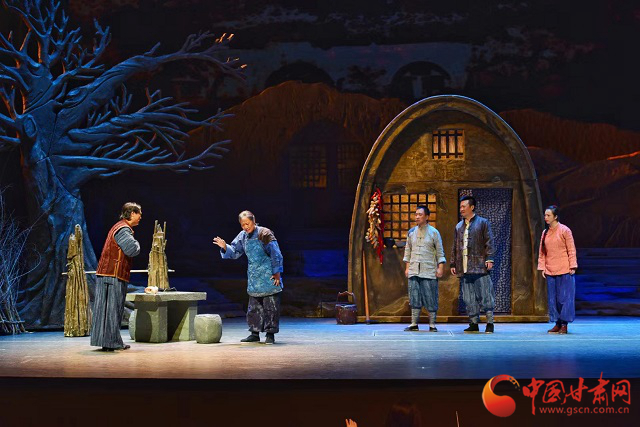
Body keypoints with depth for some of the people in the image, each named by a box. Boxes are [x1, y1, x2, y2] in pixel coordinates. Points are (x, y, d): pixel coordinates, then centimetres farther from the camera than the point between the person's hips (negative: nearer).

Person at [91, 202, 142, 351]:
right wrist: (135, 242, -4)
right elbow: (133, 250, -23)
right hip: (114, 276, -10)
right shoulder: (123, 230, -13)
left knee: (112, 309, 11)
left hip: (107, 274, 10)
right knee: (112, 309, -6)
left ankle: (112, 341, 15)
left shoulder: (119, 227, 19)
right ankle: (110, 342, -3)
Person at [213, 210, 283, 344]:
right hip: (254, 278, 6)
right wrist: (225, 247, -6)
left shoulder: (264, 233, -12)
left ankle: (270, 334, 2)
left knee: (270, 306, -3)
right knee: (253, 307, 9)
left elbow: (276, 254, -11)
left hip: (268, 277, -6)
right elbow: (234, 252, 13)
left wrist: (277, 272, -12)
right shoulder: (243, 236, 7)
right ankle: (255, 333, 17)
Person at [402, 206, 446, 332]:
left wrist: (440, 268, -4)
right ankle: (414, 324, 7)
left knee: (430, 298, -3)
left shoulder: (434, 232, 2)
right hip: (414, 271, 3)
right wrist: (407, 267, 12)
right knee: (414, 298, 2)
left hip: (429, 271, -3)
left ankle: (432, 325, 4)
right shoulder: (411, 232, 12)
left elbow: (440, 252, 3)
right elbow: (408, 250, 17)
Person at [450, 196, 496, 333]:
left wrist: (489, 259, -12)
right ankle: (474, 323, 11)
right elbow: (455, 247, 21)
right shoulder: (459, 226, 19)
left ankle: (490, 323, 0)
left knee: (485, 295, -5)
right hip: (464, 269, 5)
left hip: (480, 267, -5)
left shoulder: (483, 223, 3)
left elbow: (489, 242, -2)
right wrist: (453, 264, 16)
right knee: (469, 298, 5)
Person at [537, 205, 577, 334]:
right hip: (550, 271, 5)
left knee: (564, 297, -4)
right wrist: (542, 268, 7)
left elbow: (571, 250, -5)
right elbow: (542, 252, 14)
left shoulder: (564, 230, -5)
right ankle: (557, 323, 13)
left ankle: (564, 324, 1)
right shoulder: (545, 232, 11)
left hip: (564, 270, -5)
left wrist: (572, 266, -8)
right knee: (552, 298, 6)